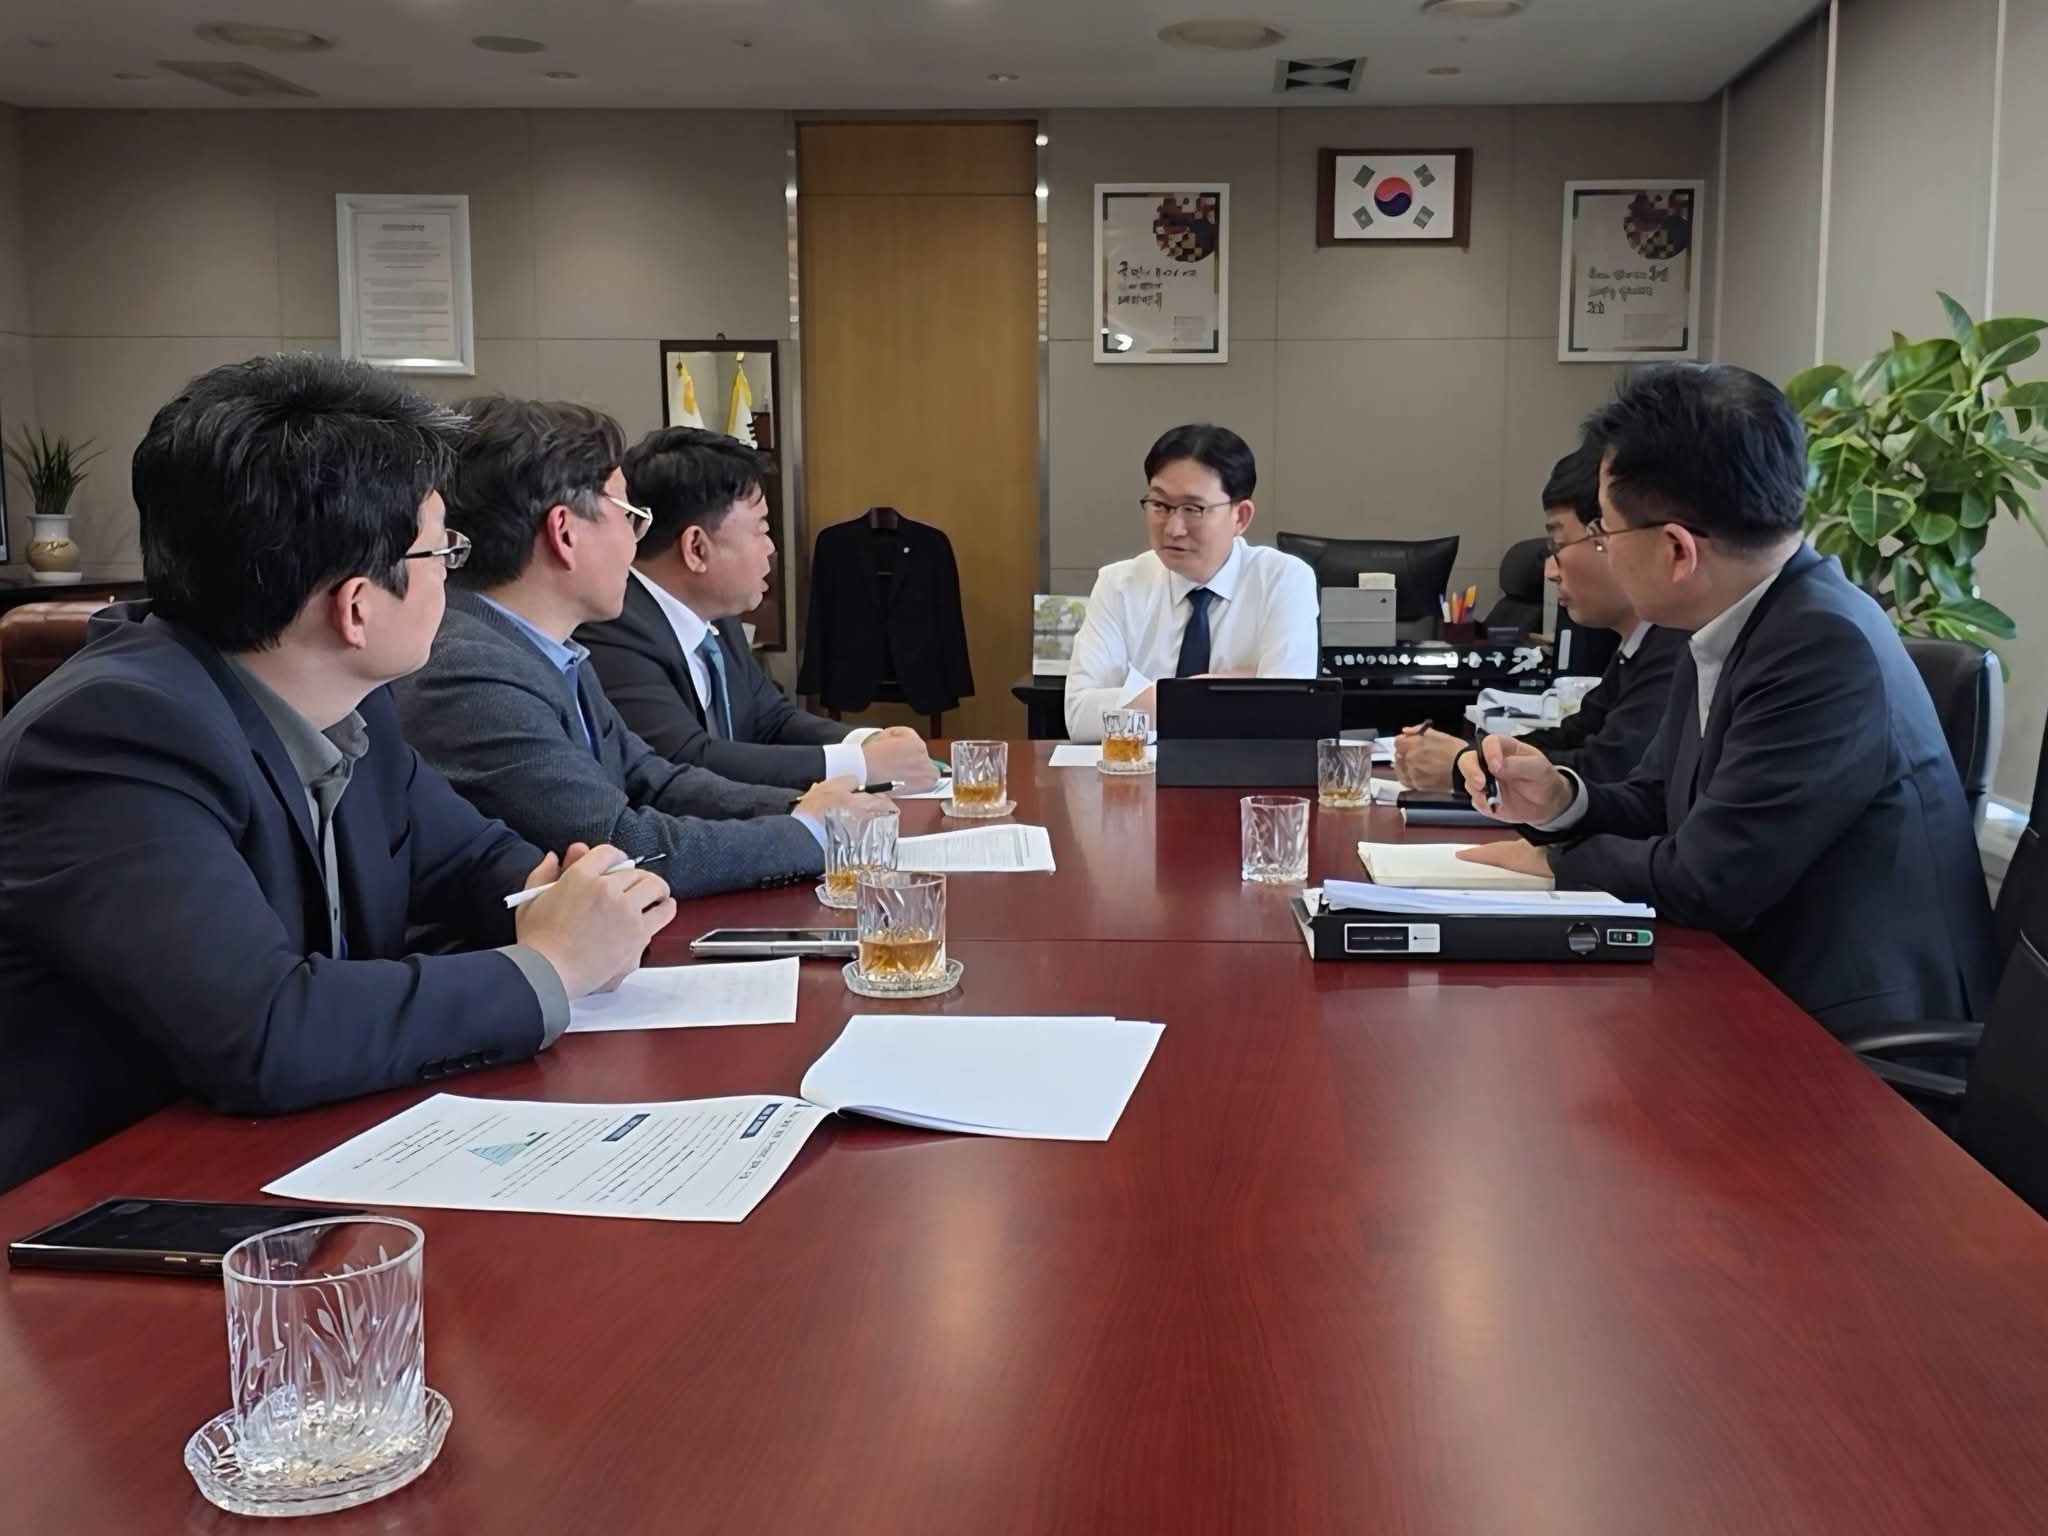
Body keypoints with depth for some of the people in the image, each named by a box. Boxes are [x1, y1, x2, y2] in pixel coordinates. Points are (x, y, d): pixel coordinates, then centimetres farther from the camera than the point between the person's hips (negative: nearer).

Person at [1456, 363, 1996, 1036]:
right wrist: (1562, 803, -8)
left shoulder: (1826, 645, -23)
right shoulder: (1727, 630, 2)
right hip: (1767, 993, 7)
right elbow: (1659, 803, 12)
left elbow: (1705, 883, -22)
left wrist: (1555, 859, -6)